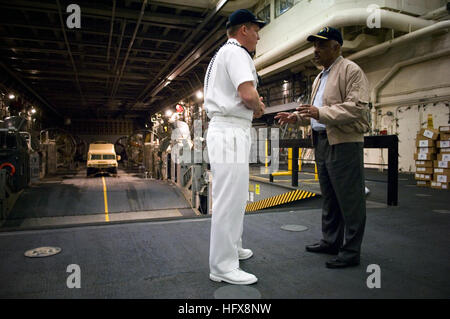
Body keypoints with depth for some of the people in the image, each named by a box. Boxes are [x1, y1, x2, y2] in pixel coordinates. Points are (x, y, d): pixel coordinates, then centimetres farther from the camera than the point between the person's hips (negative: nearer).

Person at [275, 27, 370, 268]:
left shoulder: (351, 71, -6)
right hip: (321, 142, 9)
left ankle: (351, 251, 8)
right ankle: (330, 242, 27)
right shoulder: (319, 78, 21)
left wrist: (321, 113, -26)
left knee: (349, 199, -2)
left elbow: (357, 108, -17)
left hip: (343, 143, -9)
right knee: (329, 198, 15)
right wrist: (296, 117, 11)